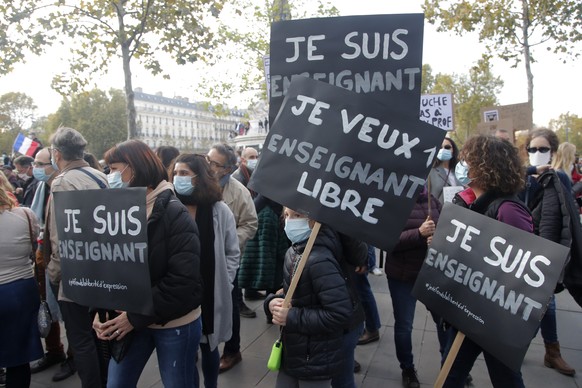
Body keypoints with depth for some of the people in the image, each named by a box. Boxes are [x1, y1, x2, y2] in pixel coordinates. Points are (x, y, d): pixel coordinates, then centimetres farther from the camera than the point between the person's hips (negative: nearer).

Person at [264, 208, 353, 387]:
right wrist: (272, 302, -7)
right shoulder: (293, 252, 1)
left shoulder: (319, 261, -26)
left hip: (315, 362, -8)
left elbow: (340, 314, -29)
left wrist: (292, 317, -24)